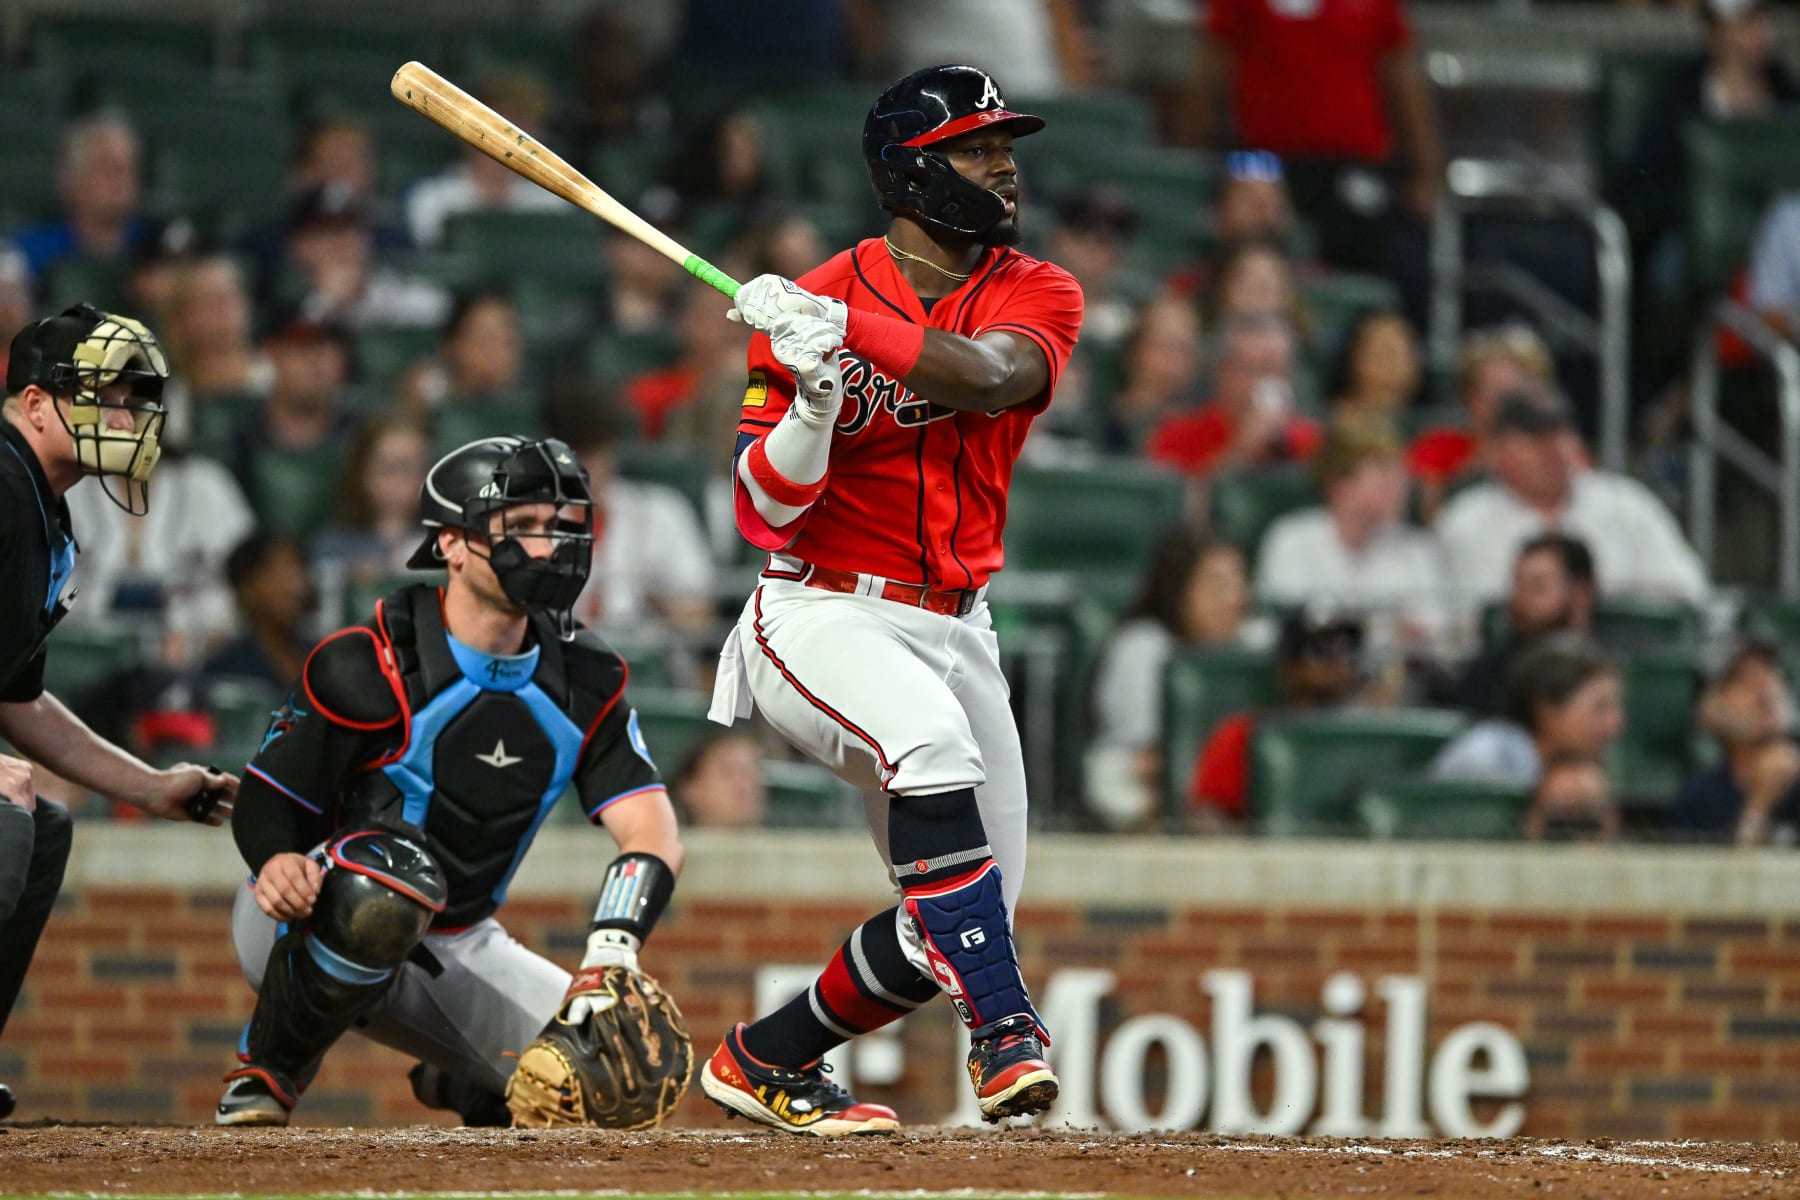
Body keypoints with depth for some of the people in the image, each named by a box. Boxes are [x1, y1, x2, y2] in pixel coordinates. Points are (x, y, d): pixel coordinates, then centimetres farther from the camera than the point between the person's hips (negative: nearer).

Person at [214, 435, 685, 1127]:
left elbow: (653, 832, -11)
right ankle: (265, 1072, -16)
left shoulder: (584, 681, -3)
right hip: (310, 932, -6)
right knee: (390, 880, -41)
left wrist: (613, 948, -30)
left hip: (456, 949, 6)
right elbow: (265, 802, -13)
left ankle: (460, 1084, 27)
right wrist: (278, 861, -38)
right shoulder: (368, 666, -18)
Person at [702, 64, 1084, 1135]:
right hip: (825, 616, -5)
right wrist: (812, 394, -28)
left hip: (955, 630, 5)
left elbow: (986, 377, -23)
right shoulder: (809, 303, -6)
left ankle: (767, 1063, 26)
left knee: (946, 934, 5)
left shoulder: (1039, 295, 1)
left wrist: (846, 327, -34)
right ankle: (1004, 1033, -37)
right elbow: (767, 516, -11)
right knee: (933, 745, -37)